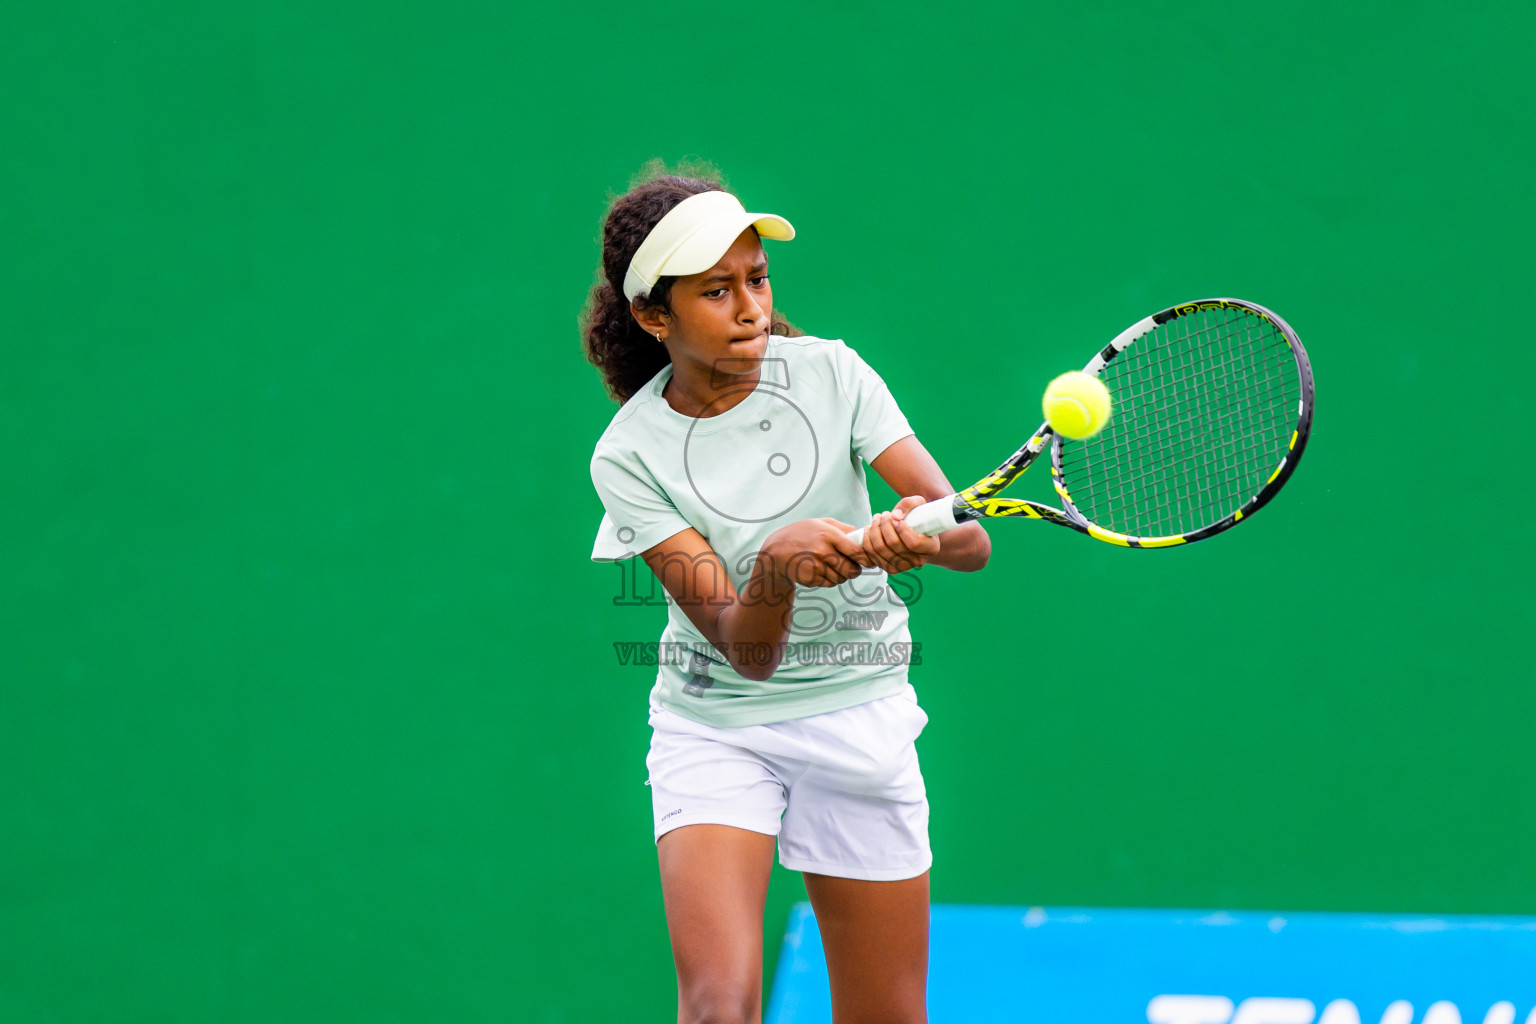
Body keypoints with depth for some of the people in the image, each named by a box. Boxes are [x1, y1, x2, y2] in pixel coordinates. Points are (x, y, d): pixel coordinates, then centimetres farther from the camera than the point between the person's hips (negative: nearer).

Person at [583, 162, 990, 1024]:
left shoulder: (829, 373, -10)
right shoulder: (629, 455, -13)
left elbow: (972, 538, -16)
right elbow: (745, 650, -21)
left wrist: (926, 538, -39)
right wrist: (776, 565, -42)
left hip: (858, 718, 2)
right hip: (712, 724, -1)